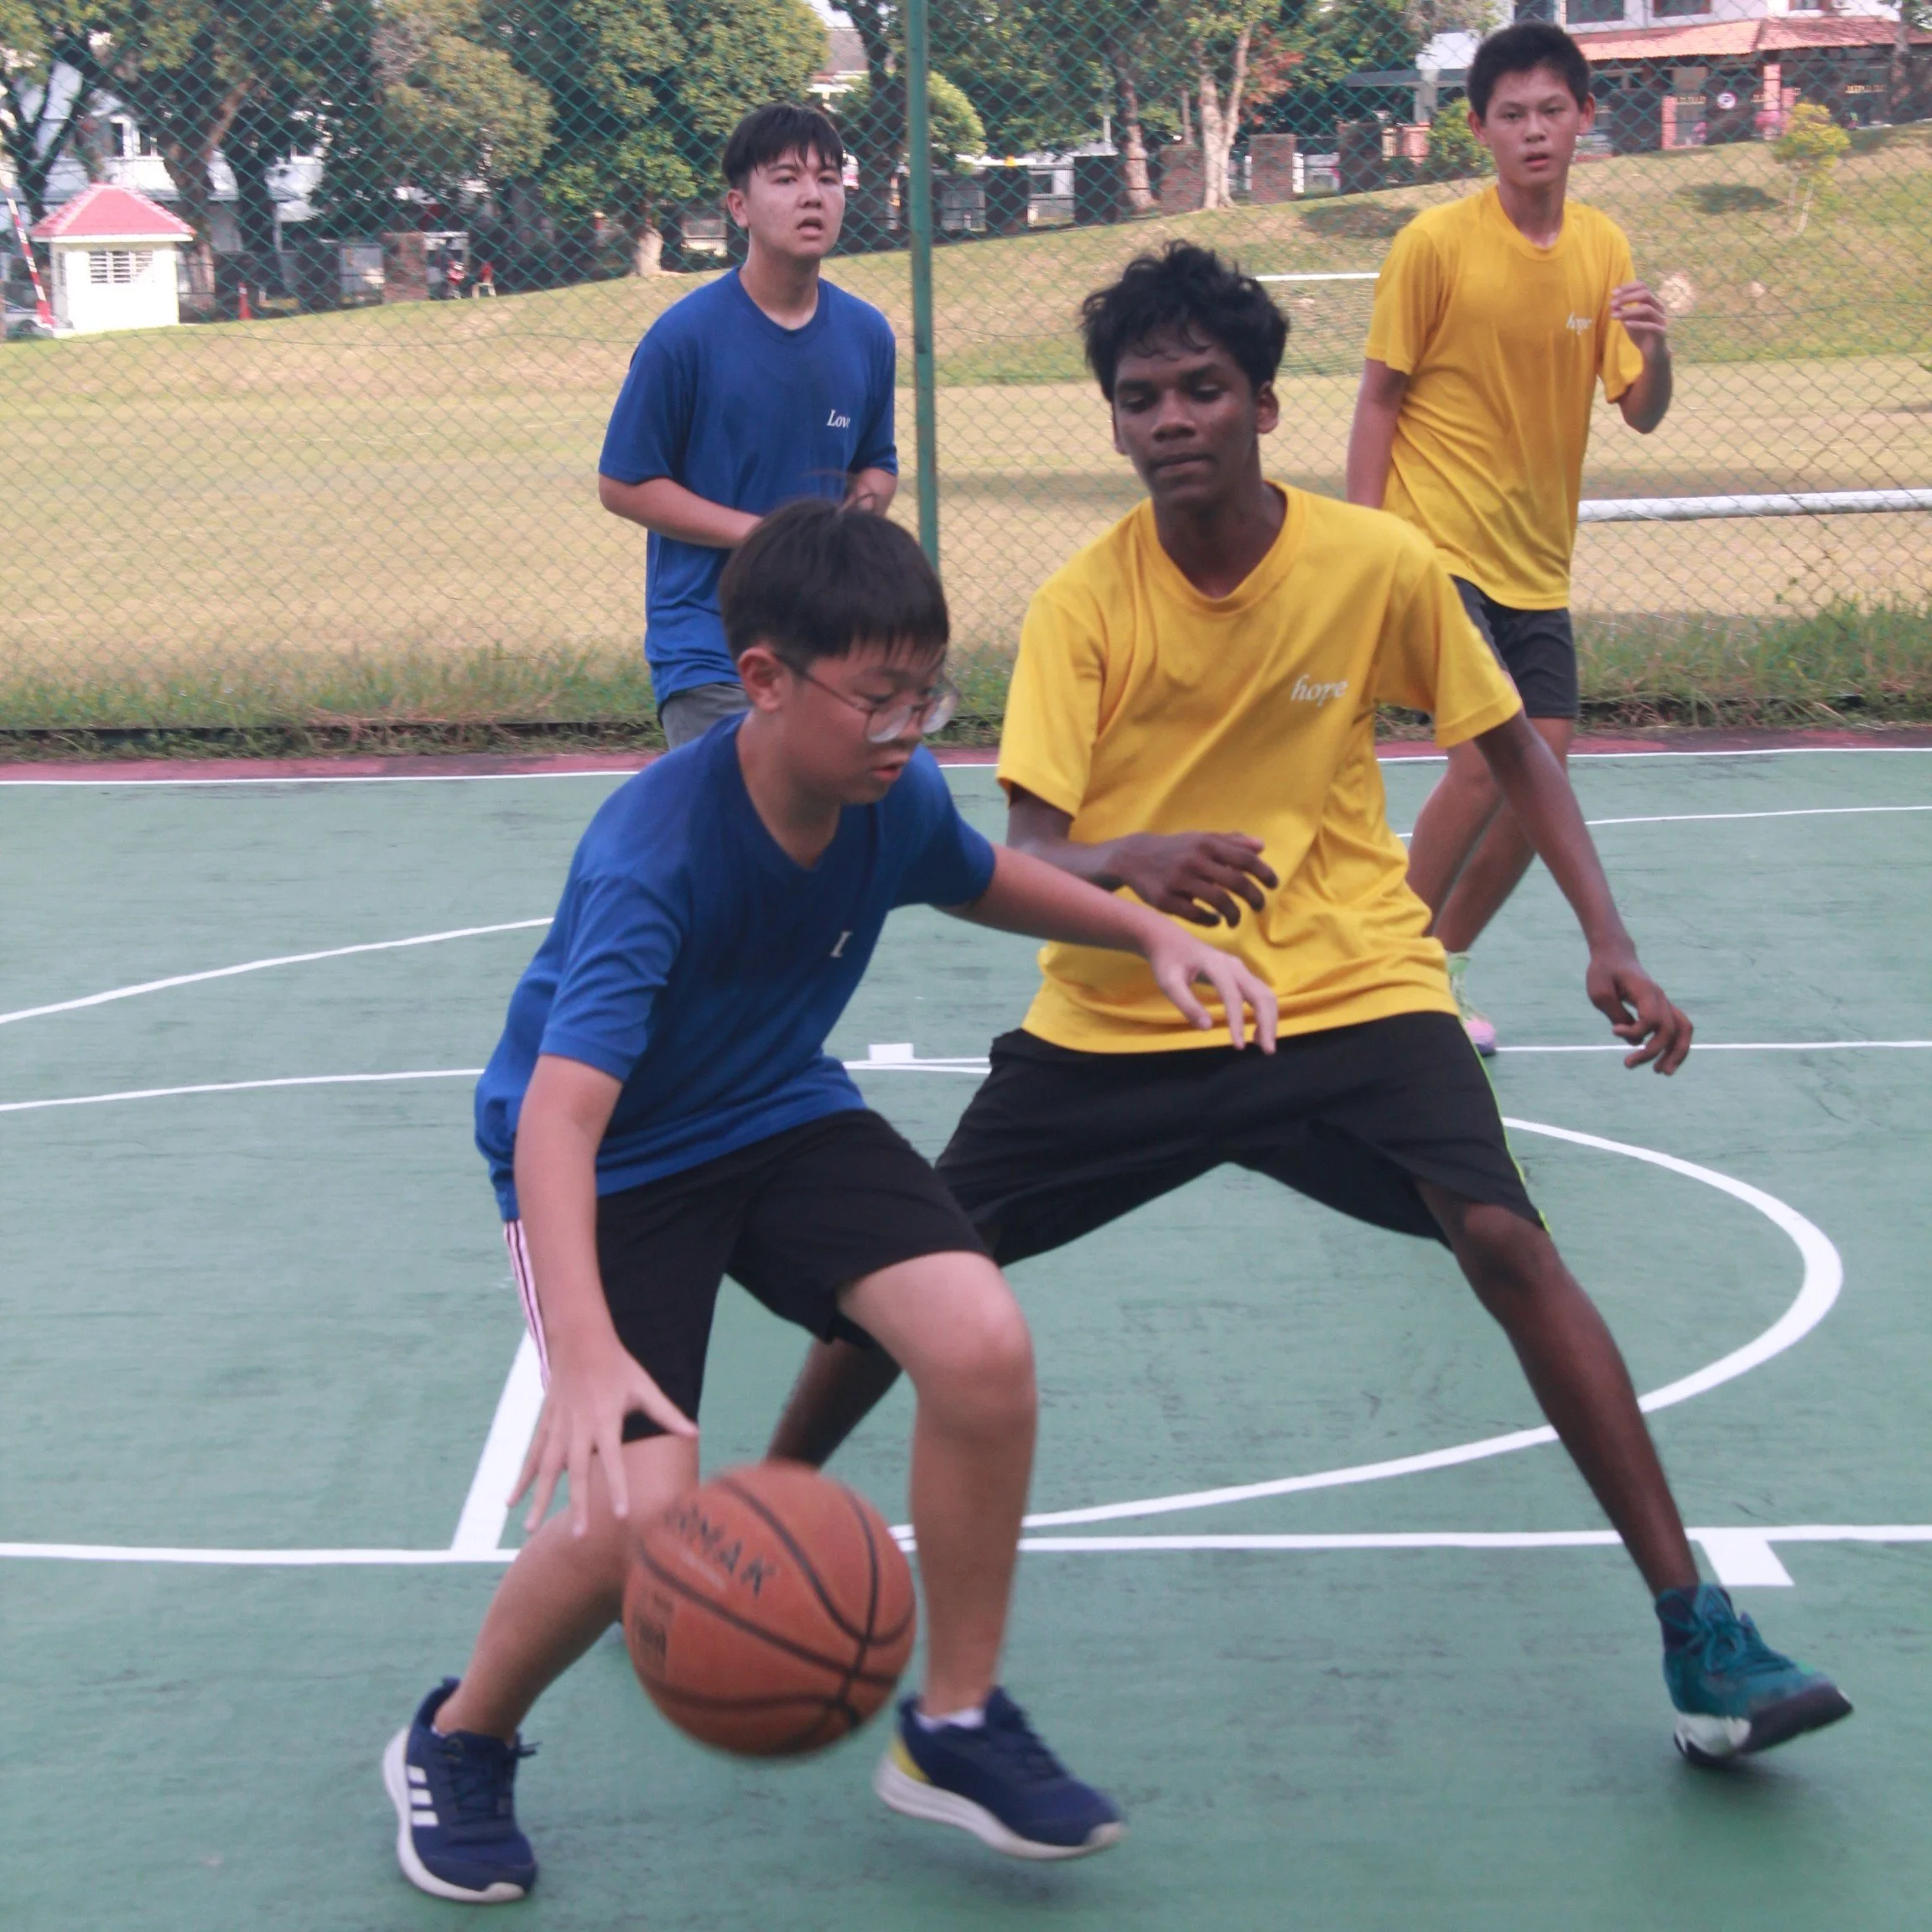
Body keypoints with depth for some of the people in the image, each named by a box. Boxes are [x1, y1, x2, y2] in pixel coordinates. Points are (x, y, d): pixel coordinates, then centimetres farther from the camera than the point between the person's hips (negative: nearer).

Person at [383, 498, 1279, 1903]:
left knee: (984, 1344, -19)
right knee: (636, 1510, -22)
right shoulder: (651, 855, -33)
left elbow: (985, 881, 14)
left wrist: (1153, 936, -1)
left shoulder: (896, 798, -13)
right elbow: (561, 1109, -45)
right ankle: (456, 1747, 10)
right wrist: (583, 1350, -60)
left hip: (782, 1116, 5)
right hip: (611, 1161, -5)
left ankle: (955, 1725, 2)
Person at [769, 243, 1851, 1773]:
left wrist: (1608, 940, -6)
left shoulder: (1380, 563, -10)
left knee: (1507, 1243, -22)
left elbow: (1511, 742, 5)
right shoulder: (1083, 603, -11)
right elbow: (1028, 854, -17)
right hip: (1117, 1015, 1)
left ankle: (1697, 1626, -14)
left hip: (1350, 991, -1)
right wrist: (1129, 865, -40)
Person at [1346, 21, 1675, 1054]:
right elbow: (1379, 399, -6)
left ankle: (1440, 965, 22)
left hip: (1537, 563, 6)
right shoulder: (1435, 243, -10)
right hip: (1438, 549, -6)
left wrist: (1656, 352, -19)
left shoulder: (1603, 246, 4)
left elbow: (1640, 414, 4)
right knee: (1486, 757, -18)